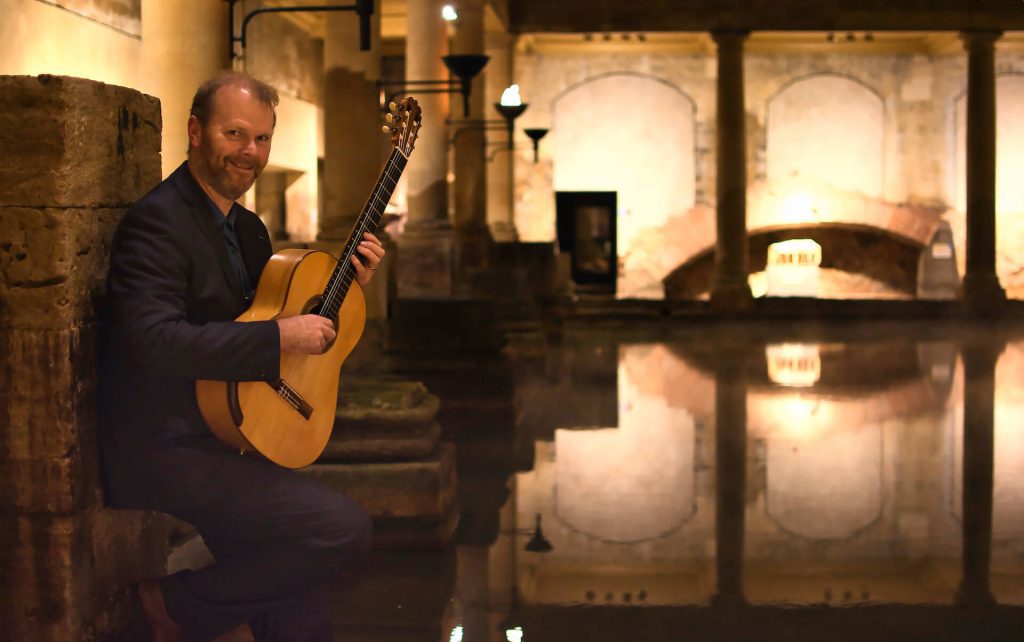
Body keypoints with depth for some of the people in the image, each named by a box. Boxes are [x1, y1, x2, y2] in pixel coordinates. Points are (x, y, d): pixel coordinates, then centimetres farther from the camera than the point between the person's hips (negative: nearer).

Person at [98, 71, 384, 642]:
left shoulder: (248, 228, 15)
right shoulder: (158, 221, -13)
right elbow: (154, 339, -28)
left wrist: (349, 287, 9)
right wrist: (279, 336, -25)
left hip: (226, 440, 9)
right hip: (167, 453, -9)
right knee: (345, 528, -20)